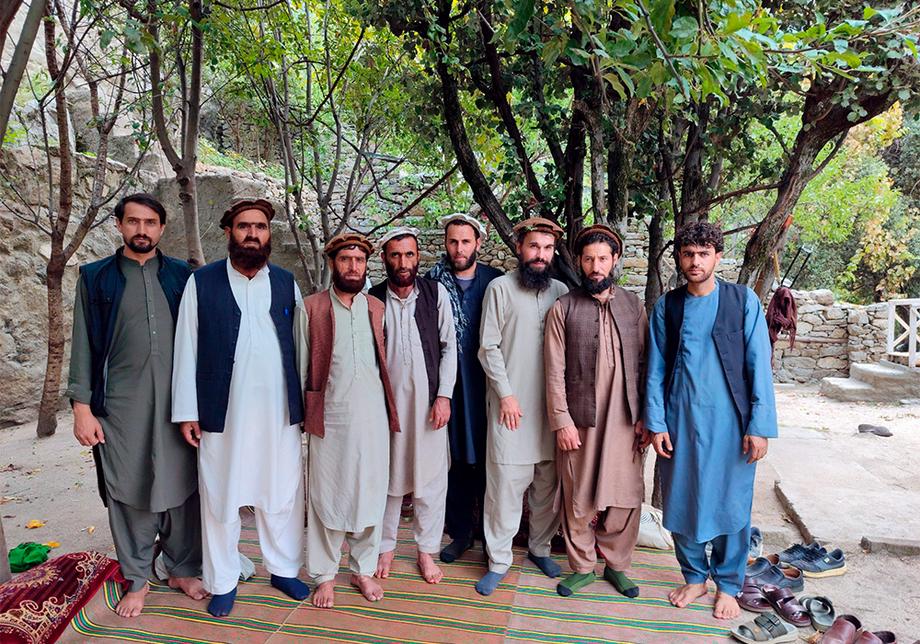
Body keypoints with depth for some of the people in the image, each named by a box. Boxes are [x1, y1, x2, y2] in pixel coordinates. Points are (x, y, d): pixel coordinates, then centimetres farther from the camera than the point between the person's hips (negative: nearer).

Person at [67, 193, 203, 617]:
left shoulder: (182, 276, 7)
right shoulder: (95, 278, 6)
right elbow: (84, 345, 5)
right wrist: (81, 406, -1)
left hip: (177, 402, 1)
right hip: (121, 405, 0)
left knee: (181, 487, 7)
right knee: (129, 493, 8)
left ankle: (182, 570, 25)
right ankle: (137, 579, 25)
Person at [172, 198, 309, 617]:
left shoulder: (286, 282, 6)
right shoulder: (201, 282, 0)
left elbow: (301, 343, 6)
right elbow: (186, 348, 0)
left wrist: (306, 402, 4)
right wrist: (187, 412, -3)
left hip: (279, 411, 2)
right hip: (222, 412, -1)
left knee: (282, 496, 11)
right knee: (220, 499, 10)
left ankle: (284, 569, 30)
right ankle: (222, 582, 28)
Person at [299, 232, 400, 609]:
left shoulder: (376, 308, 9)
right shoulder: (311, 307, 0)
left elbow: (383, 361, 11)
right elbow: (301, 366, 2)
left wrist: (389, 411, 7)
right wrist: (300, 412, 2)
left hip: (372, 415, 3)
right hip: (329, 417, -2)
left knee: (370, 495, 10)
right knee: (326, 497, 7)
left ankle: (363, 570, 27)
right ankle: (325, 575, 24)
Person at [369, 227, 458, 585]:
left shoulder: (436, 293, -1)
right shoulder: (373, 299, -2)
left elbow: (449, 346, 1)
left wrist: (444, 395, -6)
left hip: (429, 401, 0)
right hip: (387, 401, 0)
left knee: (431, 478, 7)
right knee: (388, 477, 10)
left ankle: (427, 550, 24)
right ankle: (386, 546, 29)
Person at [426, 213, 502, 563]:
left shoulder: (497, 281, 0)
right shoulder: (433, 282, -1)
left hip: (486, 386, 0)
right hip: (448, 385, 0)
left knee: (486, 459, 9)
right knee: (456, 460, 10)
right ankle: (460, 531, 27)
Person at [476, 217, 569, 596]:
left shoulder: (560, 292, 8)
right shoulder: (500, 288, -3)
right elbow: (488, 348, -4)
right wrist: (506, 394, -9)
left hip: (551, 405, 4)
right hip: (511, 404, -4)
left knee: (548, 482, 12)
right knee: (505, 483, 0)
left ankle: (540, 547, 31)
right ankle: (499, 560, 15)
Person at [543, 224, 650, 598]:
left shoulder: (634, 306, 6)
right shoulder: (563, 309, -2)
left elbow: (644, 366, 6)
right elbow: (555, 372, -5)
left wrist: (645, 417, 2)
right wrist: (562, 421, -9)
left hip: (626, 422, 2)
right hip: (580, 422, -2)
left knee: (625, 497, 10)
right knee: (578, 500, 9)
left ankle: (616, 565, 32)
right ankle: (582, 567, 29)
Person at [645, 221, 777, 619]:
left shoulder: (744, 301, -2)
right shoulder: (667, 307, 3)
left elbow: (759, 366, -4)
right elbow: (656, 369, 4)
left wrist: (760, 426, -8)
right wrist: (655, 423, 0)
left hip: (729, 420, -2)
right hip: (680, 420, 2)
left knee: (730, 504, 9)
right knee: (682, 502, 11)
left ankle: (728, 585, 29)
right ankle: (694, 576, 32)